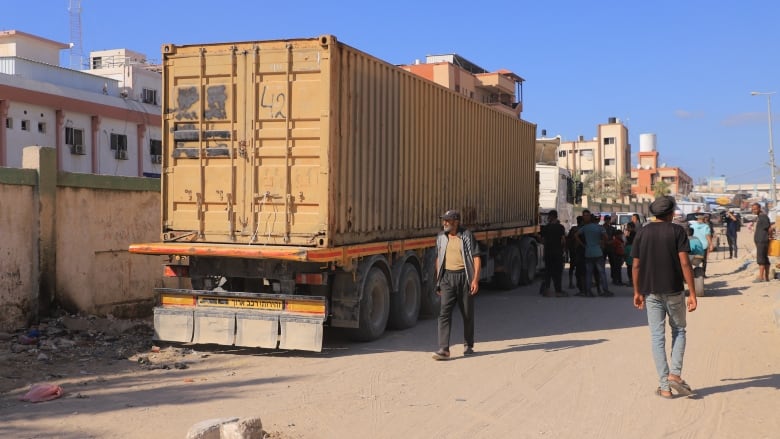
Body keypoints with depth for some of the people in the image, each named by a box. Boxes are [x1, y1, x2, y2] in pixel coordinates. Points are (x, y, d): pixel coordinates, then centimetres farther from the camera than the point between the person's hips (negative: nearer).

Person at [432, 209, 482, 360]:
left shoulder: (467, 236, -5)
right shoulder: (441, 237, 8)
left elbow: (476, 258, -6)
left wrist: (475, 280, -15)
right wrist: (438, 280, 16)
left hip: (464, 276, -2)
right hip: (447, 277, 3)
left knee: (467, 313, 9)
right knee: (444, 312, -9)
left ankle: (468, 345, 27)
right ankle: (443, 349, -12)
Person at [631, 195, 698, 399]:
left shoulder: (642, 232, 3)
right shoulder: (677, 231, -5)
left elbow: (636, 265, 3)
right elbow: (684, 263, -12)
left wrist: (637, 292, 13)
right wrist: (692, 293, -9)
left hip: (651, 291, 2)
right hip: (673, 290, -2)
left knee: (657, 337, 6)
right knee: (678, 330, 17)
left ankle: (664, 386, 6)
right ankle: (675, 373, 2)